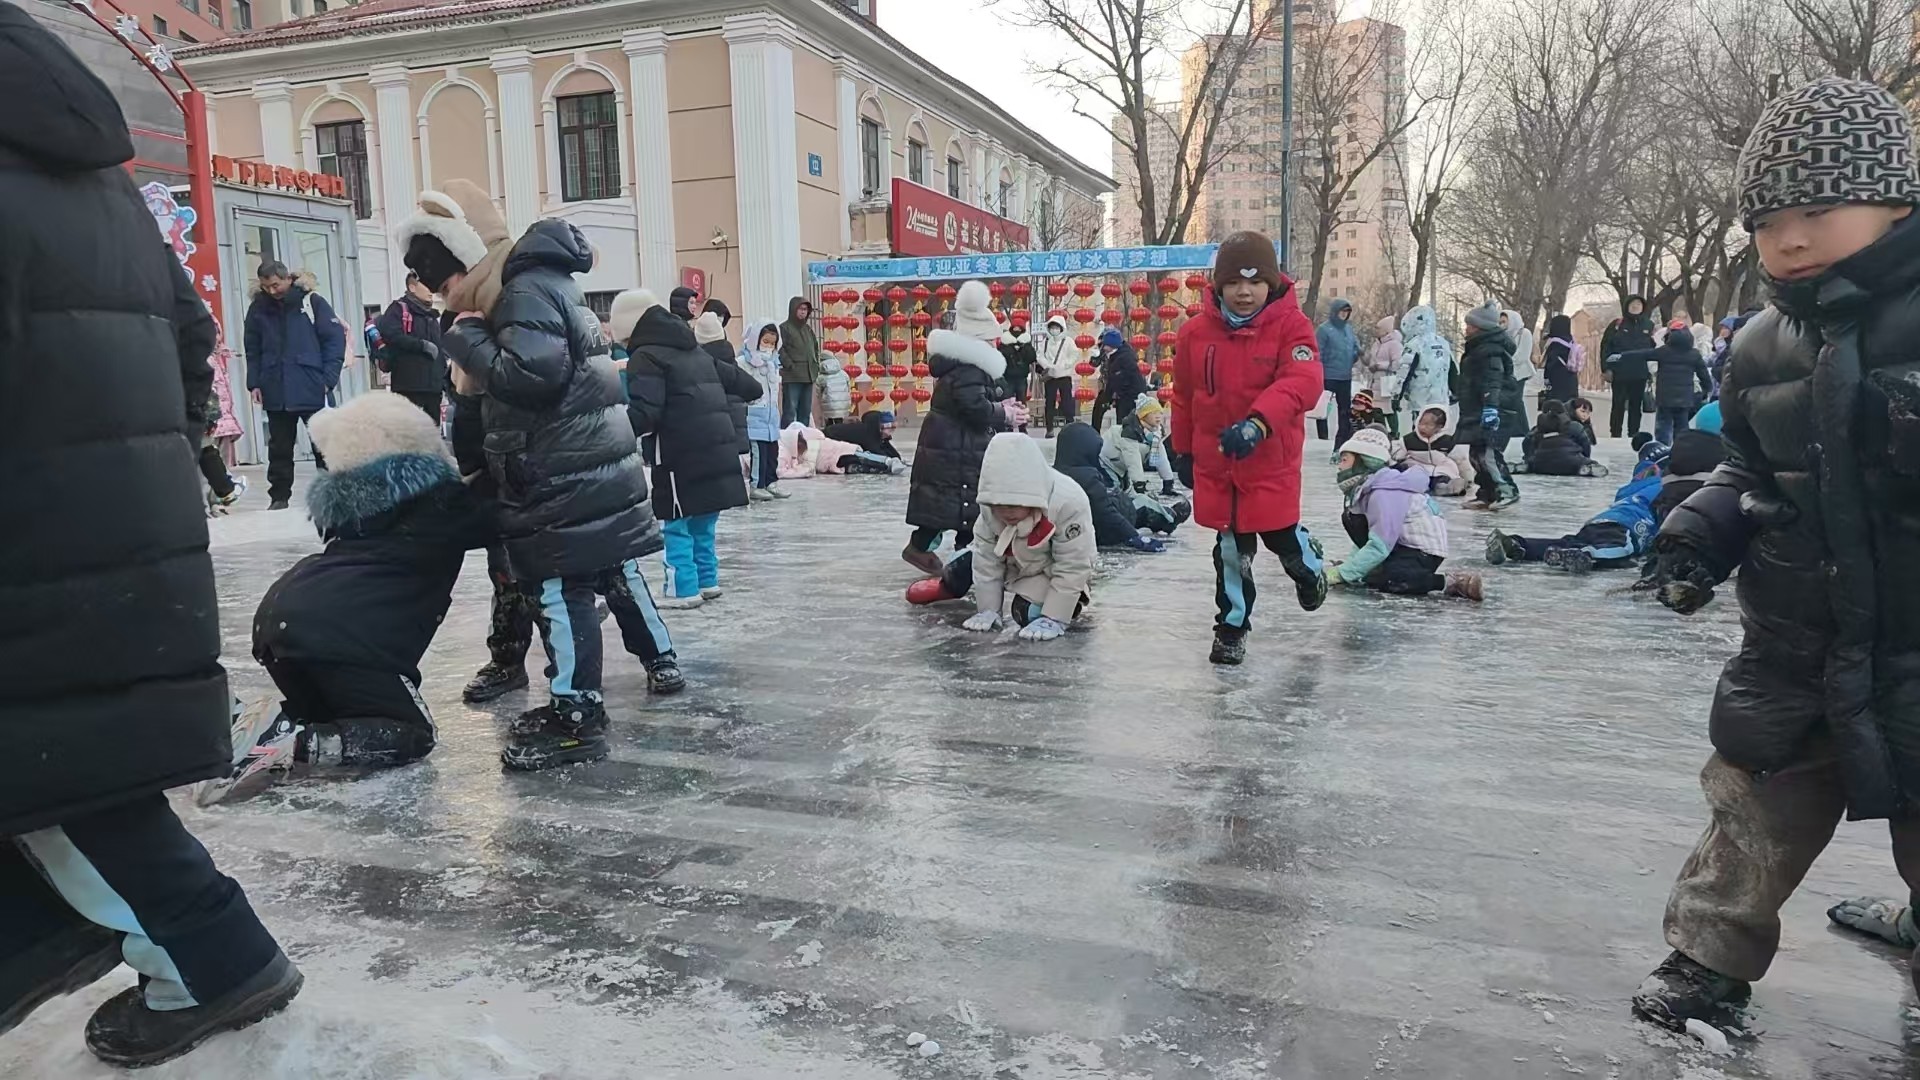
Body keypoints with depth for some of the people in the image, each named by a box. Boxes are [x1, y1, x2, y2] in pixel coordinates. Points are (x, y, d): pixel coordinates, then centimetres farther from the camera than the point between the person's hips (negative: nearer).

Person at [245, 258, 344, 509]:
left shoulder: (312, 303, -1)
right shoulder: (258, 309, 8)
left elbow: (335, 340, -3)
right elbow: (253, 350, 13)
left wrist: (328, 379, -9)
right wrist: (254, 383, 4)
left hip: (312, 391, -3)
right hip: (275, 392, 3)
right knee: (279, 448, 9)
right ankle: (279, 496, 17)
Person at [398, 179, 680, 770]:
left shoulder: (526, 293, -14)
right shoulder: (538, 283, 18)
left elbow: (532, 375, -27)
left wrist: (469, 339, -14)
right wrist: (476, 369, 8)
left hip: (562, 477, -10)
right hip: (592, 466, 10)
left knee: (559, 589, -7)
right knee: (613, 569, 20)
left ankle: (577, 717, -4)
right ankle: (660, 659, 35)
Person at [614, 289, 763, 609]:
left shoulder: (646, 357, -7)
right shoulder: (695, 350, 19)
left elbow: (644, 413, -21)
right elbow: (735, 378, 30)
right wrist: (752, 388, 51)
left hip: (682, 456, -8)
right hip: (718, 449, 8)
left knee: (678, 525, 2)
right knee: (702, 522, 19)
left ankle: (683, 589, 5)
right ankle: (707, 581, 25)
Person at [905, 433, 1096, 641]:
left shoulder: (1069, 504, -41)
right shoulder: (991, 507, -25)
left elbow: (1073, 568, -33)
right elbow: (987, 559, -14)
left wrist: (1053, 619, -31)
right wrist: (989, 610, -13)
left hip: (1057, 569, -5)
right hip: (1015, 559, 5)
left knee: (1029, 613, -21)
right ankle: (947, 584, 42)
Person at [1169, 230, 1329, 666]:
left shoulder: (1291, 324, -12)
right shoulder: (1196, 331, -3)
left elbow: (1303, 382, -26)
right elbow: (1183, 396, 9)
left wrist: (1257, 423, -40)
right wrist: (1183, 450, 14)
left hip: (1271, 460, -2)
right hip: (1214, 460, 2)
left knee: (1280, 536, 9)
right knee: (1231, 550, 10)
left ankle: (1310, 568, 46)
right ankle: (1232, 627, 27)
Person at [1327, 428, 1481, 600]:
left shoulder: (1385, 493, -24)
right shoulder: (1367, 487, 5)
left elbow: (1380, 546, -28)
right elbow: (1371, 537, 13)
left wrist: (1341, 574, -25)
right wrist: (1349, 564, 2)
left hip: (1423, 551, -10)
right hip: (1401, 543, 10)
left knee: (1376, 579, -30)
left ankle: (1450, 582, -23)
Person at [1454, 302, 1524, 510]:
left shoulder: (1490, 350, -14)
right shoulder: (1480, 348, 20)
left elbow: (1492, 382, -26)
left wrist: (1490, 406, -36)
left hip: (1493, 412, -11)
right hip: (1480, 412, 11)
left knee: (1486, 452, -15)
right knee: (1476, 453, 10)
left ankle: (1507, 490, -9)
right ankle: (1486, 494, 15)